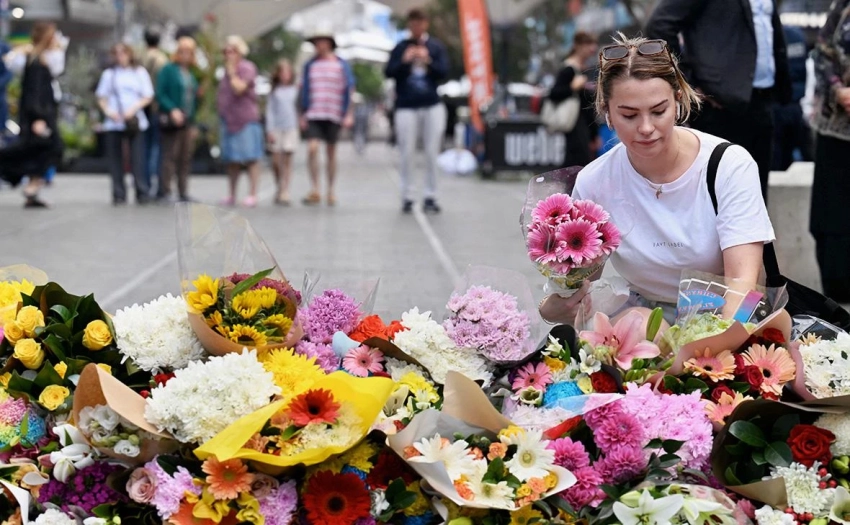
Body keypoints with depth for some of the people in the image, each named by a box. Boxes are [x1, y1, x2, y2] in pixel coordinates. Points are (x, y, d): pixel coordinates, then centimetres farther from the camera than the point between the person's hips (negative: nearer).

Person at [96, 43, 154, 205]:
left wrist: (134, 108, -8)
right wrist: (108, 111, -7)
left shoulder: (140, 73, 11)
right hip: (114, 123, 1)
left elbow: (148, 96, 7)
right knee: (115, 160, -1)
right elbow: (101, 97, 12)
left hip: (135, 122, -1)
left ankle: (142, 193, -8)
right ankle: (119, 195, 4)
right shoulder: (109, 74, 13)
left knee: (137, 158, -10)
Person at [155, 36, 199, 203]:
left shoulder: (190, 75, 18)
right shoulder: (168, 70, -1)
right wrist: (172, 110, -21)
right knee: (170, 155, -10)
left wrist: (193, 124, 16)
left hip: (187, 122, 7)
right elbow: (160, 94, -9)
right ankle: (164, 191, -9)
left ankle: (183, 193, 10)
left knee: (186, 158, 6)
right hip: (172, 120, -7)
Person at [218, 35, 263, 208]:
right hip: (229, 120, 8)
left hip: (246, 120, -8)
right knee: (231, 160, 11)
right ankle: (232, 195, 17)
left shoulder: (247, 67, -7)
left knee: (251, 158, -7)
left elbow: (239, 88, -21)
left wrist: (231, 72, -12)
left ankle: (252, 194, -7)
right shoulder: (228, 70, 18)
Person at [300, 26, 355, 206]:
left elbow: (349, 89, 4)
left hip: (333, 115, -1)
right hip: (313, 115, 1)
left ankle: (331, 191, 15)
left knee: (331, 152, 6)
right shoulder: (310, 65, 7)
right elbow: (304, 90, 12)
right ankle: (314, 190, -9)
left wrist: (348, 114, -2)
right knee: (312, 148, -15)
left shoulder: (341, 65, 2)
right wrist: (303, 115, 8)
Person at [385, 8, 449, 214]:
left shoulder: (436, 46, 7)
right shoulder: (401, 48, 6)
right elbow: (389, 72, 0)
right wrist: (404, 61, -16)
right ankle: (406, 197, 2)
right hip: (406, 107, -1)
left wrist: (428, 61, -14)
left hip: (432, 106, 1)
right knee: (407, 154, -2)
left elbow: (444, 72, 1)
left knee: (432, 154, 1)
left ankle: (430, 197, 5)